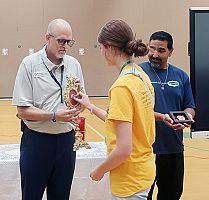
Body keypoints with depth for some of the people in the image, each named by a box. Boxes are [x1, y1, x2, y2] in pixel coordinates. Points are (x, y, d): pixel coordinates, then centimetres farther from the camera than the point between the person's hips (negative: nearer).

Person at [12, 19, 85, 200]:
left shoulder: (74, 64, 4)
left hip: (66, 139, 4)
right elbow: (23, 111, -13)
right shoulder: (29, 64, -9)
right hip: (36, 139, -4)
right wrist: (55, 116, -24)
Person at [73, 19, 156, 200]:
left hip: (130, 180, -8)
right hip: (144, 167, 9)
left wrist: (100, 171, -9)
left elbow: (124, 149, -24)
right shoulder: (141, 76, 5)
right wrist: (90, 106, 21)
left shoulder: (122, 86, -22)